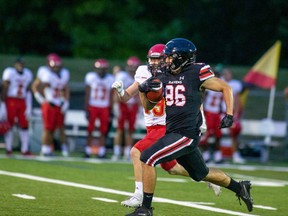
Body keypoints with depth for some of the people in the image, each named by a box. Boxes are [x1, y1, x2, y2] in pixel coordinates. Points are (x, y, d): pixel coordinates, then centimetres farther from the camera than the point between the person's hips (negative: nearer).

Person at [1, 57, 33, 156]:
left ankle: (25, 149, 8)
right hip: (11, 101, -5)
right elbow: (4, 89, -9)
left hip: (22, 102, 5)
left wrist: (29, 107, 8)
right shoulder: (9, 73, -10)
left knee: (24, 125, 4)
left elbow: (28, 91, 12)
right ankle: (8, 149, 4)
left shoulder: (27, 74, 8)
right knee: (9, 125, -1)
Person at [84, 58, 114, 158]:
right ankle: (88, 151, 6)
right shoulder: (91, 77, -2)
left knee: (103, 131, 0)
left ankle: (101, 152, 5)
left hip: (104, 108, 1)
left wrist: (110, 110, 3)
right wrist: (86, 109, -4)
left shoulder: (110, 79, 3)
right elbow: (87, 94, 0)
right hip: (92, 107, -1)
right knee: (90, 130, 0)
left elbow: (111, 96, 7)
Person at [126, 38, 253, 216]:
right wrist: (144, 90, -5)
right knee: (201, 174, 22)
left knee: (148, 158, -18)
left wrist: (229, 115, -9)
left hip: (186, 134, -8)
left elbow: (226, 88, -1)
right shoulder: (165, 76, 9)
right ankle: (240, 188, 43)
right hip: (173, 133, 8)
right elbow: (149, 106, 14)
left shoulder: (197, 73, -10)